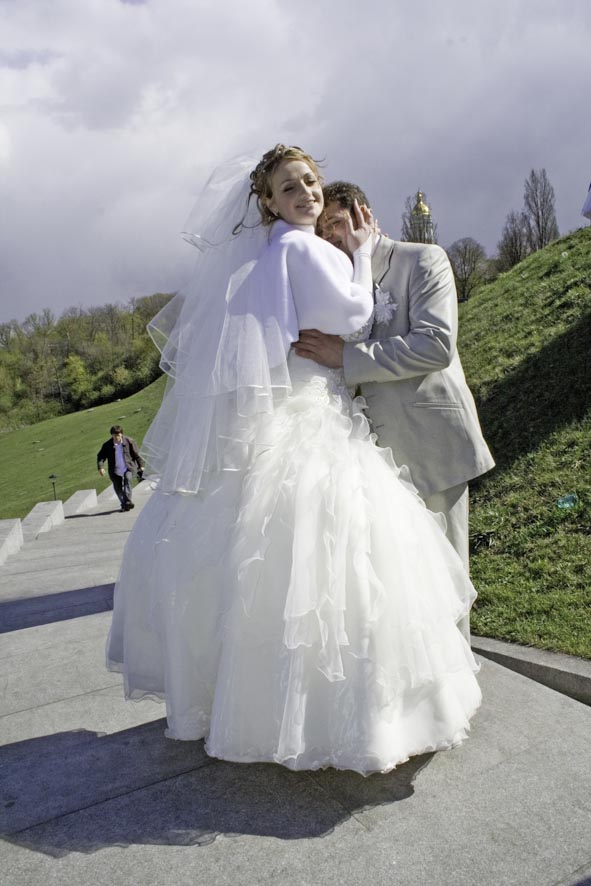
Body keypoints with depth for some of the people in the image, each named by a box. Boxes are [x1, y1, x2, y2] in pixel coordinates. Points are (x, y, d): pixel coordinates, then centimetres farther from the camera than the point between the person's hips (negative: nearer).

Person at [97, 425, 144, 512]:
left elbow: (136, 454, 3)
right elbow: (100, 456, -1)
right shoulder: (107, 445, -5)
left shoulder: (129, 441, -5)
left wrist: (141, 465, 3)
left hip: (128, 467, -2)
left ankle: (128, 501, -29)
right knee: (118, 488, 5)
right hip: (115, 470, 2)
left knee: (127, 479, -27)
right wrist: (100, 467, -16)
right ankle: (124, 504, 23)